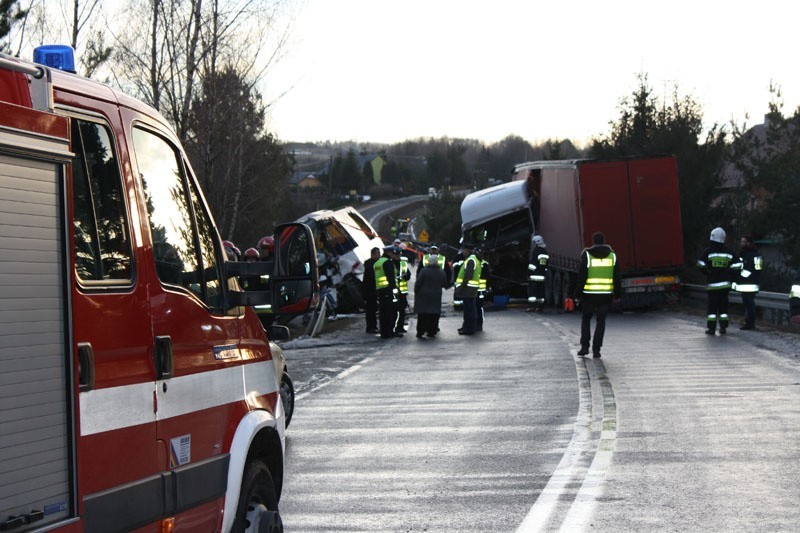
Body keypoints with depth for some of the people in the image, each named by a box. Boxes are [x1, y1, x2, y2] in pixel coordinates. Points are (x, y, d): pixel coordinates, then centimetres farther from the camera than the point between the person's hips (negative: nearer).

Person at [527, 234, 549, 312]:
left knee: (532, 290, -6)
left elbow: (532, 264, -15)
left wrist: (529, 273, -12)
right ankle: (540, 307, 9)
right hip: (542, 275, 7)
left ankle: (531, 306, -12)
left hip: (534, 275, -7)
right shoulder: (545, 252, 13)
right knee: (541, 291, 9)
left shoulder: (536, 251, -11)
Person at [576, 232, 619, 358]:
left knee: (586, 319, 15)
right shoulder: (612, 255, 5)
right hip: (606, 294, 1)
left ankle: (584, 346, 7)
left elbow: (581, 276, -5)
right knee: (601, 321, 8)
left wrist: (579, 291, -1)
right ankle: (596, 349, 3)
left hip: (589, 294, -1)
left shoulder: (586, 255, -4)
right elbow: (616, 277, 7)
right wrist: (617, 294, 13)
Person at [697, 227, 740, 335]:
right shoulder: (728, 252, 3)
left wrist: (707, 273, 11)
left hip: (712, 284, -3)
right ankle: (723, 327, 7)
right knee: (723, 306, 10)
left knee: (712, 306, 1)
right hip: (725, 284, 3)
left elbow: (701, 266, -8)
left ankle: (711, 328, -1)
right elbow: (736, 266, 2)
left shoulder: (708, 251, -7)